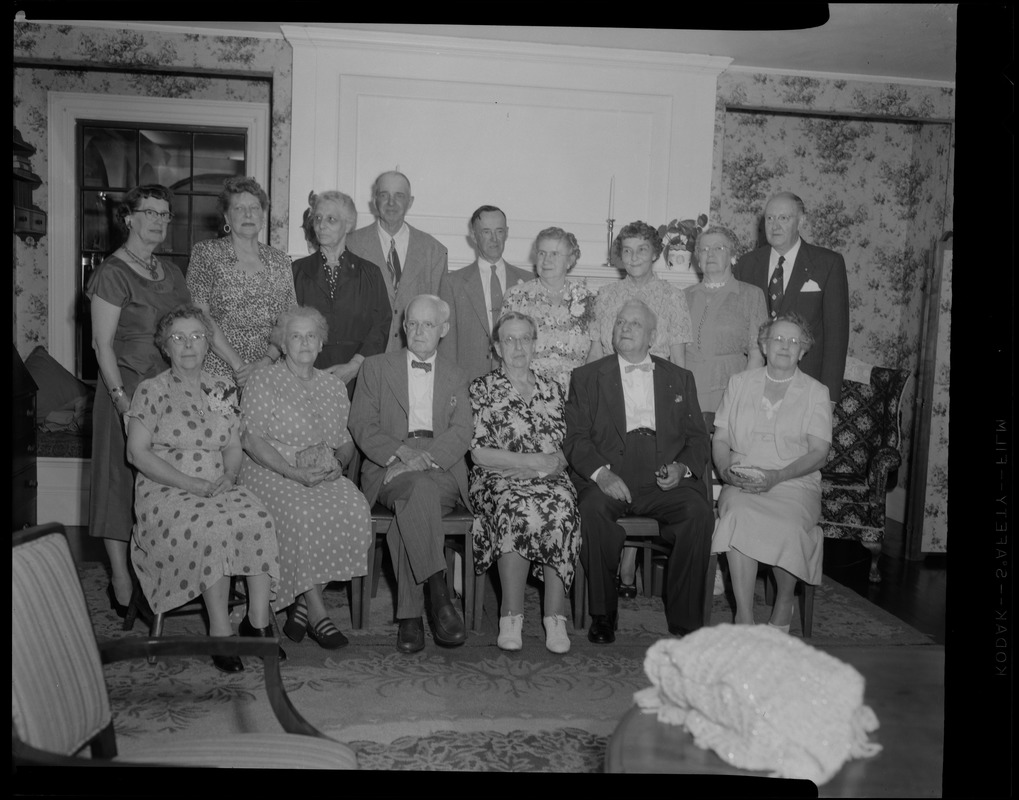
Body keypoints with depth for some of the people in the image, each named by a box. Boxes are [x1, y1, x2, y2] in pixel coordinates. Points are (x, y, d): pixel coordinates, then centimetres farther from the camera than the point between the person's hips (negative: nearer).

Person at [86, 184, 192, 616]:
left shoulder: (170, 271, 15)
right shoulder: (112, 272, -7)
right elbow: (102, 344, -11)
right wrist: (122, 398, -18)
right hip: (128, 388, -6)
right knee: (122, 478, 1)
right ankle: (121, 582, 10)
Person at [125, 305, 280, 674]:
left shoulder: (223, 389, 15)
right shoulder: (152, 390, 1)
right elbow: (137, 452, -5)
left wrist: (229, 476, -7)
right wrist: (188, 482, -15)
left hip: (219, 488, 4)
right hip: (166, 492, -4)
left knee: (260, 521, -26)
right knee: (212, 529, -34)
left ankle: (257, 621, -19)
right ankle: (220, 632, -25)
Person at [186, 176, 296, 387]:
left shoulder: (281, 262, 10)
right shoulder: (205, 253, 2)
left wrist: (264, 363, -10)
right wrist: (238, 365, -14)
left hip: (266, 375, 2)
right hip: (216, 375, -2)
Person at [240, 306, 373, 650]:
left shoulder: (333, 384, 18)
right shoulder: (262, 382, 4)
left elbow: (346, 441, 18)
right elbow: (251, 440, -7)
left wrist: (338, 464, -5)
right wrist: (293, 472, -18)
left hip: (326, 475, 4)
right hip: (271, 473, -3)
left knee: (354, 509, -27)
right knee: (302, 513, -34)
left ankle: (302, 603, -16)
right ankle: (315, 611, -22)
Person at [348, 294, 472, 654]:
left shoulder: (456, 377, 20)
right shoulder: (376, 367, 17)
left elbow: (461, 434, 5)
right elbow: (362, 426, 4)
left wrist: (423, 459, -15)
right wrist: (400, 453, -14)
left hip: (442, 471, 1)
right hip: (390, 470, -1)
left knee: (410, 510, -33)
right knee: (420, 489, -36)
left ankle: (410, 617, -31)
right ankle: (439, 595, -39)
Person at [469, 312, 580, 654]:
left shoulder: (552, 388, 18)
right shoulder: (481, 388, 7)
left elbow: (564, 448, 15)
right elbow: (478, 453, -3)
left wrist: (556, 464, -9)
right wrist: (532, 461, -11)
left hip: (549, 479, 2)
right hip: (498, 480, -2)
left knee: (562, 509, -31)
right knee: (517, 510, -35)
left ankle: (555, 618, -26)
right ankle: (511, 617, -24)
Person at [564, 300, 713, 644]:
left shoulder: (679, 378, 21)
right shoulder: (586, 376, 14)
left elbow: (697, 437, 15)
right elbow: (576, 438, 4)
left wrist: (682, 467, -7)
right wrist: (600, 473, -14)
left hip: (664, 479, 1)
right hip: (608, 479, -1)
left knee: (699, 512, -27)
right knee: (593, 509, -33)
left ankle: (685, 620, -14)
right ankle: (603, 614, -15)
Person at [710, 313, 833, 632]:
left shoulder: (816, 392, 10)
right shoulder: (739, 383, 16)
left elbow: (818, 453, -1)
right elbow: (720, 439, 12)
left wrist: (777, 476, -17)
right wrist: (726, 471, -9)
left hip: (795, 483, -1)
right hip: (741, 484, 1)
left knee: (788, 525, -33)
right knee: (738, 513, -33)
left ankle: (784, 603, -4)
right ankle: (744, 617, -29)